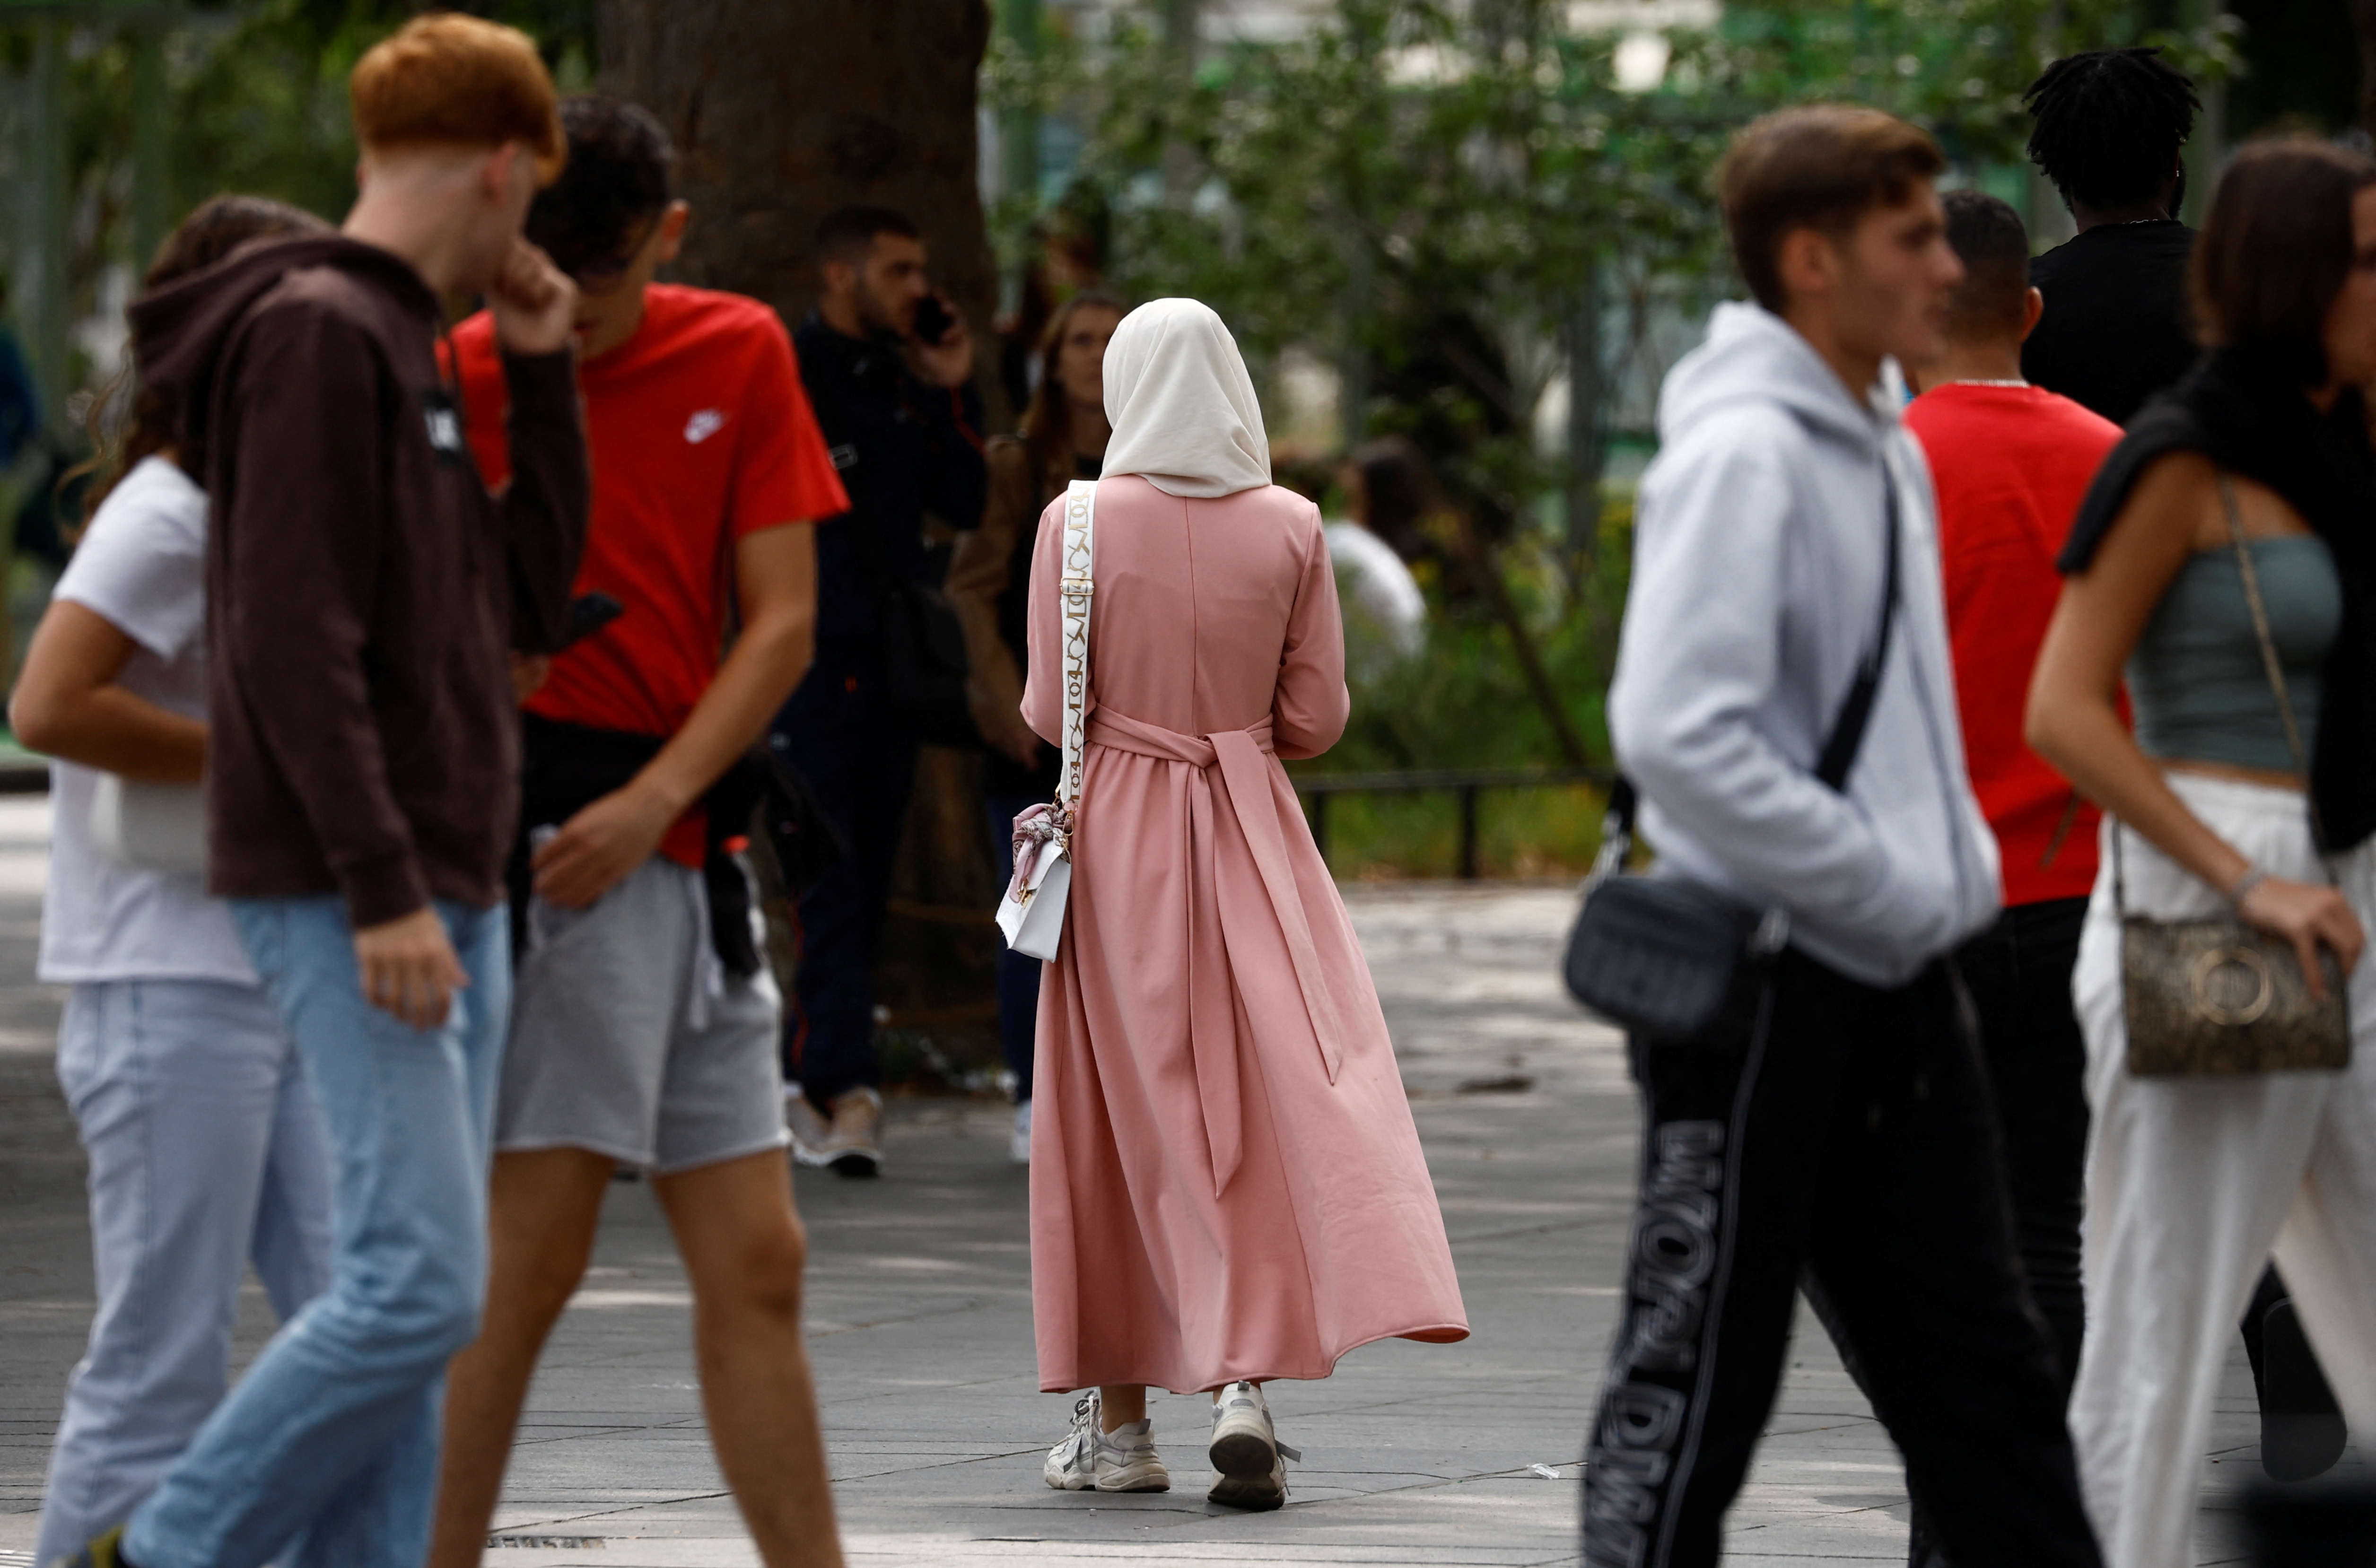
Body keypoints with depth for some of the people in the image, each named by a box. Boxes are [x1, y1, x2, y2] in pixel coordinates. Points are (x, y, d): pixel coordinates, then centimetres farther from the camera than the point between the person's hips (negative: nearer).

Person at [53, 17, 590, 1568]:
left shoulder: (408, 349, 18)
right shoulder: (314, 333, -11)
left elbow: (528, 605, 20)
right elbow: (292, 636, -18)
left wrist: (544, 376, 13)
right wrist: (382, 887, -21)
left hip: (444, 894, 10)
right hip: (351, 900, -10)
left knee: (413, 1287, 6)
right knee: (423, 1281, -14)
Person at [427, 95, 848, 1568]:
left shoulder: (741, 357, 8)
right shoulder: (460, 379, -4)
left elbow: (782, 621, 4)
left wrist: (652, 802, -9)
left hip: (685, 843, 5)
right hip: (542, 840, -5)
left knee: (757, 1269, 9)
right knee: (534, 1257, -11)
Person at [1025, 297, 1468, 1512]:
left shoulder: (1080, 521, -6)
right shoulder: (1289, 528, -2)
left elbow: (1049, 714, -4)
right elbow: (1316, 717, 0)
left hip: (1118, 832, 0)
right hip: (1252, 835, 0)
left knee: (1122, 1123, 8)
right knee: (1281, 1100, -1)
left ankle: (1118, 1420, 14)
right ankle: (1243, 1381, -20)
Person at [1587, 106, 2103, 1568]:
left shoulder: (1885, 449, 13)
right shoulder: (1743, 456, -16)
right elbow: (1678, 734, -26)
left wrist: (1956, 866, 9)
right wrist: (1902, 887, -19)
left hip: (1892, 977, 9)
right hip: (1764, 988, -9)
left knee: (1982, 1365, 10)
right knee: (1701, 1376, 0)